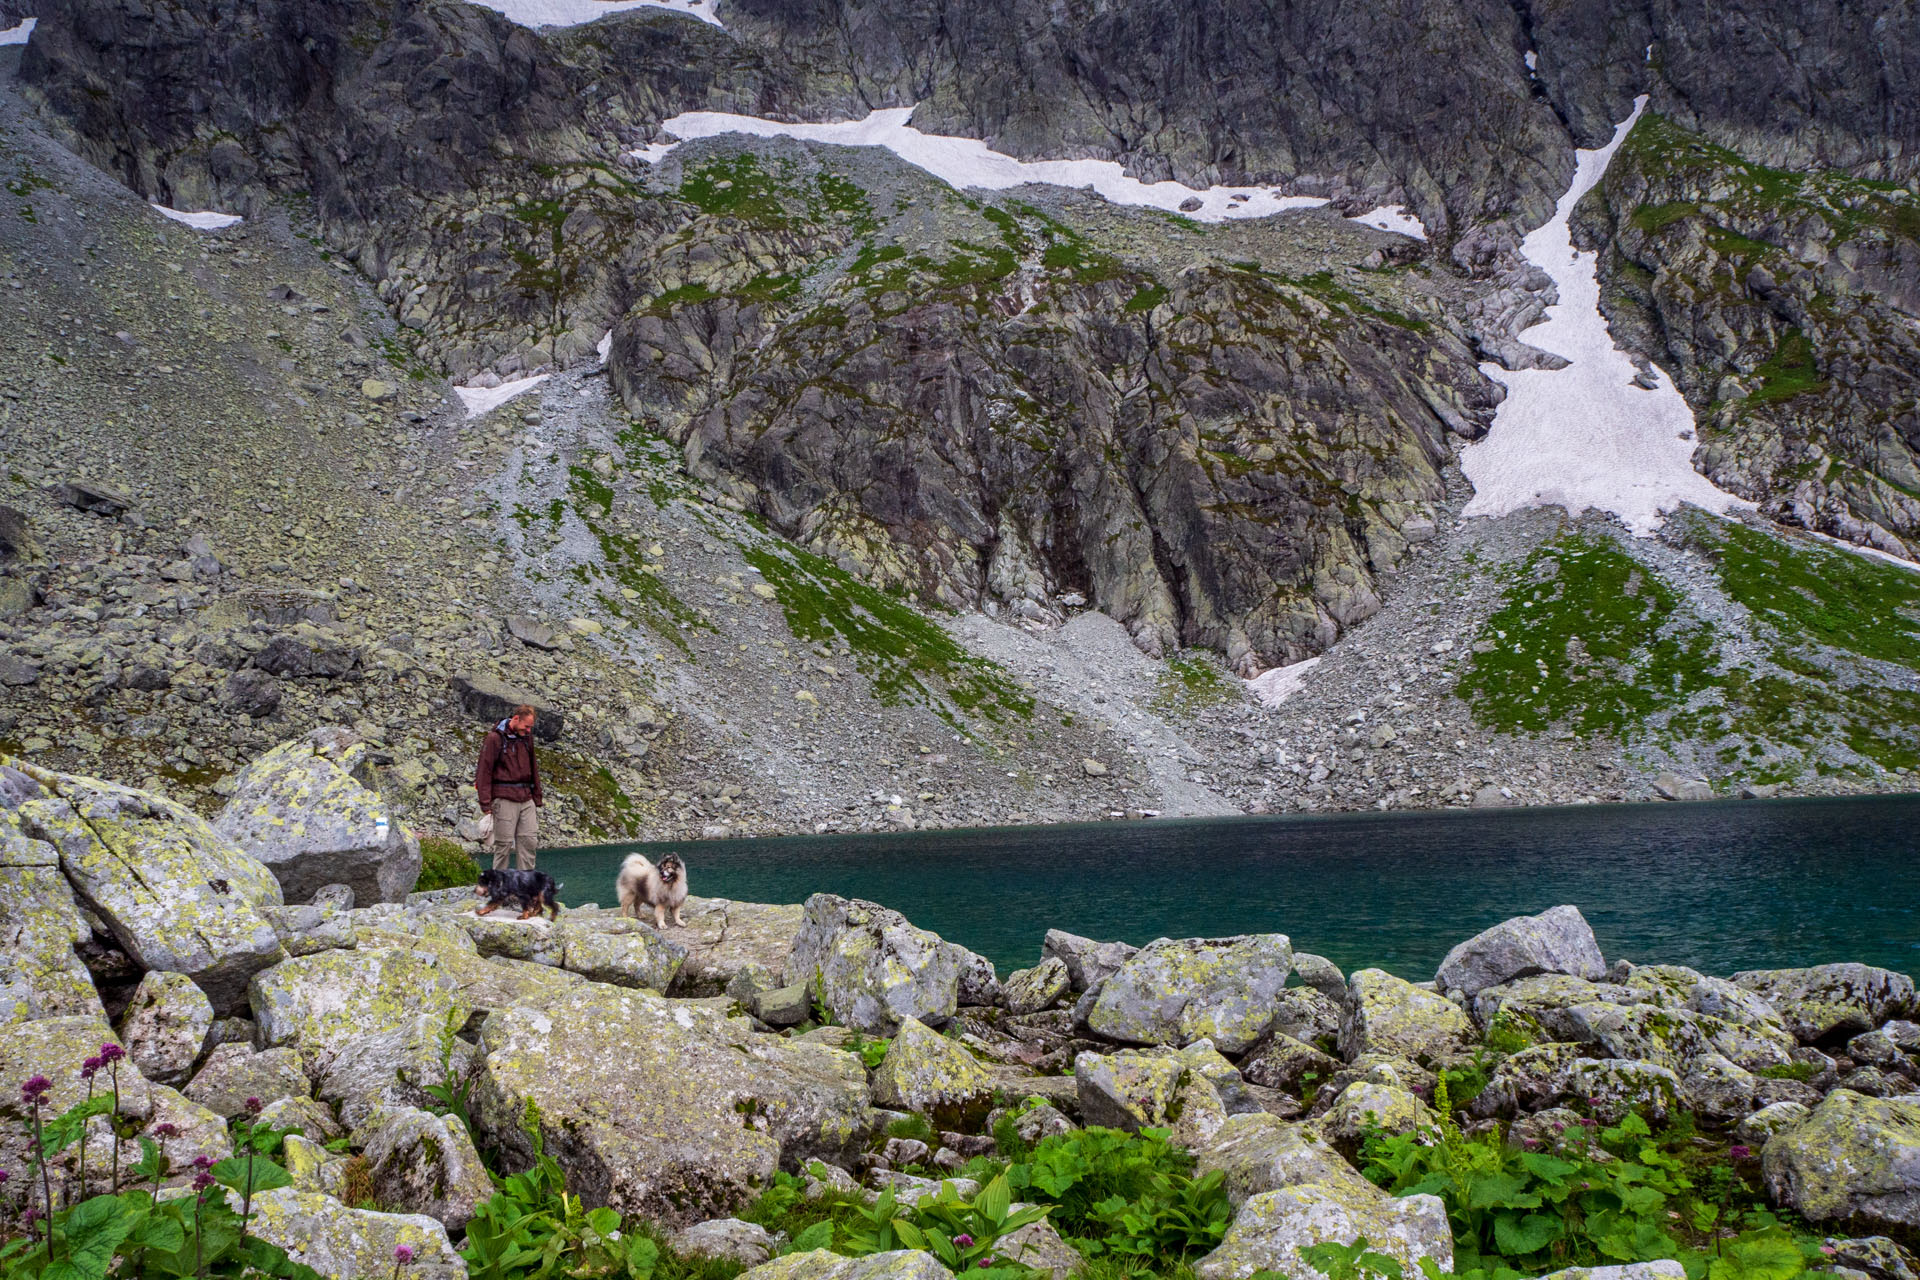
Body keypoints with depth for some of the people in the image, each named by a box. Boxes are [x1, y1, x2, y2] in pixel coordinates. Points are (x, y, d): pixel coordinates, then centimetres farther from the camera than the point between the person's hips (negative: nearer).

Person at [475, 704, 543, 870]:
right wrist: (485, 802, -12)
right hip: (504, 798, -6)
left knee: (529, 841, 3)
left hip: (526, 798, 6)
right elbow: (484, 770, -8)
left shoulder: (527, 736, 12)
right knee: (504, 843, -2)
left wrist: (537, 797, 18)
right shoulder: (495, 738, -7)